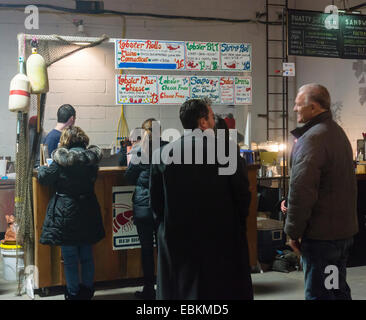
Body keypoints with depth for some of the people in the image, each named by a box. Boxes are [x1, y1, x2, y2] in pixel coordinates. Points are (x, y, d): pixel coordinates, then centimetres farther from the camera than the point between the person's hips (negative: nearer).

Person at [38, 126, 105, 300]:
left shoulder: (61, 160, -15)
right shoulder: (92, 159, -1)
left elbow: (44, 177, -3)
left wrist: (42, 168, 18)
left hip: (66, 213, -5)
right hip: (88, 213, 5)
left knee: (70, 258, 7)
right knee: (87, 256, 15)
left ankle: (73, 293, 15)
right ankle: (87, 292, 25)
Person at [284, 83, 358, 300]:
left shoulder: (312, 138, -19)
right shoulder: (338, 132, 14)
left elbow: (302, 190, -23)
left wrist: (293, 232, -12)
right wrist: (292, 204, 13)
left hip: (321, 233, -10)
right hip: (344, 230, 10)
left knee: (319, 293, -1)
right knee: (338, 289, 20)